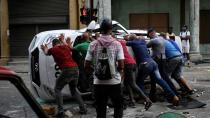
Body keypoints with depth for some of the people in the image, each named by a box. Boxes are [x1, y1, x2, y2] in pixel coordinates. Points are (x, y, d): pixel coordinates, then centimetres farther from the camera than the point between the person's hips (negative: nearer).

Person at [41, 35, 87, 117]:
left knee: (57, 89, 9)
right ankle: (83, 108, 21)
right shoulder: (66, 47, 17)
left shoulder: (53, 49, 6)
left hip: (67, 70, -6)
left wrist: (45, 48, 52)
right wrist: (63, 40, 57)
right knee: (74, 89, 24)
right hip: (75, 69, 6)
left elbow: (46, 53, 30)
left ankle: (60, 111, -2)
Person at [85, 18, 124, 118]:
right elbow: (121, 66, -10)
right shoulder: (116, 44, -4)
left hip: (99, 82, 1)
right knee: (118, 106, 17)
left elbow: (86, 66, -1)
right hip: (114, 82, -1)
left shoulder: (93, 44, -1)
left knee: (100, 109, 11)